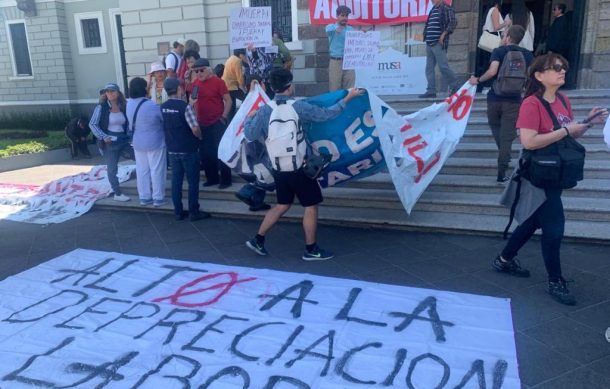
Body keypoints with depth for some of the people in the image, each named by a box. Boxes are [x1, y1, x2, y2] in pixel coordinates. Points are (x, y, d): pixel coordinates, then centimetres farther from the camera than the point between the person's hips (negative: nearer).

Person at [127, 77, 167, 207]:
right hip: (154, 143, -6)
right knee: (157, 170, 4)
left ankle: (144, 197, 20)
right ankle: (158, 198, 10)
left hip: (138, 142, 6)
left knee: (142, 170, 12)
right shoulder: (152, 106, -23)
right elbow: (165, 119, -11)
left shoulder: (129, 104, -1)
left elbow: (132, 122, 9)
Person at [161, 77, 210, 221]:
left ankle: (178, 212, 18)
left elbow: (164, 127, 11)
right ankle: (194, 212, 10)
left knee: (176, 180, 11)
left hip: (172, 150, 6)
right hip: (188, 150, -6)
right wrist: (200, 137, -1)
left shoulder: (163, 107, 2)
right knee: (193, 181, 4)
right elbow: (195, 129, -21)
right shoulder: (185, 106, -18)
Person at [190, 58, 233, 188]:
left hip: (217, 123, -6)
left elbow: (228, 100, -8)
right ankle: (212, 178, 23)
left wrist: (224, 116, -13)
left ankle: (225, 179, 7)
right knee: (205, 152, 10)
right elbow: (192, 100, 19)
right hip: (202, 123, 6)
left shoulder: (218, 81, -9)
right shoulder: (195, 83, 7)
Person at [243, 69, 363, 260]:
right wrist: (347, 98, 2)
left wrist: (248, 118, 20)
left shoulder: (264, 110, -2)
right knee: (311, 206, 8)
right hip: (299, 166, -6)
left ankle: (258, 240, 22)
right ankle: (311, 250, 16)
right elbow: (326, 114, -10)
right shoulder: (299, 107, -14)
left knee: (283, 204, 21)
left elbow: (250, 135, -1)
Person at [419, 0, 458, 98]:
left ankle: (454, 86, 7)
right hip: (429, 43, 8)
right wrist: (425, 35, 12)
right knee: (429, 68, 3)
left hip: (438, 43, -8)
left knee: (443, 66, -7)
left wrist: (444, 34, -16)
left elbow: (453, 22, -11)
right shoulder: (433, 10, 20)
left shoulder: (447, 8, -2)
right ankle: (431, 91, 5)